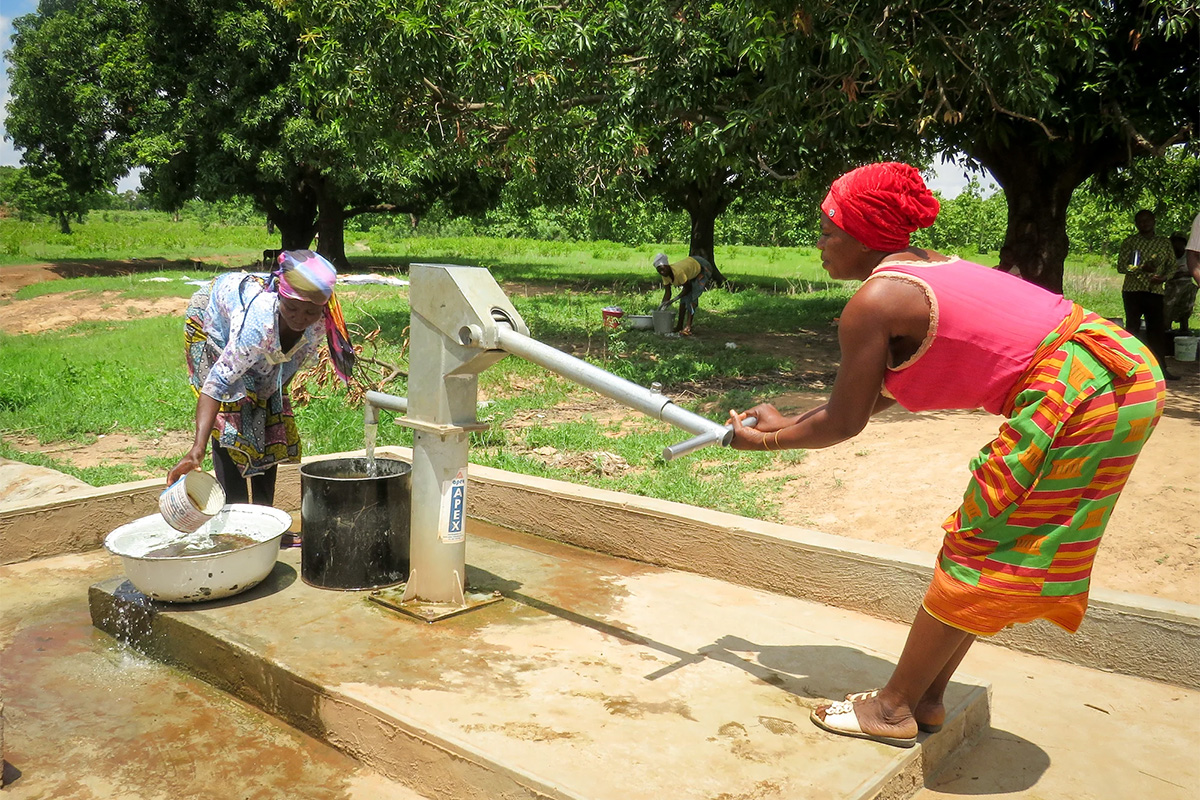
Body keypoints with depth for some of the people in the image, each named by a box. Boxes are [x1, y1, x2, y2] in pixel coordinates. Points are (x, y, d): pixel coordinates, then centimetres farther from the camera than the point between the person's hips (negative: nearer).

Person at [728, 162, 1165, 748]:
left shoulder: (873, 302, -14)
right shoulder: (921, 268, 15)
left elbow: (843, 425, -5)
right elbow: (873, 396, 21)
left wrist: (767, 441, 11)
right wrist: (786, 422, 26)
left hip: (1073, 395, -10)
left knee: (976, 553, 0)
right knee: (990, 546, 15)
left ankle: (894, 709, 15)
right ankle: (924, 699, 27)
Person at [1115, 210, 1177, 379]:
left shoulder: (1165, 242, 13)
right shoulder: (1130, 241, 4)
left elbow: (1172, 265, 13)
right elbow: (1121, 266, -4)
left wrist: (1164, 277, -8)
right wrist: (1142, 268, -19)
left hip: (1156, 291, 3)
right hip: (1133, 290, -3)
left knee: (1158, 329, 2)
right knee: (1132, 328, -1)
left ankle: (1161, 369, 6)